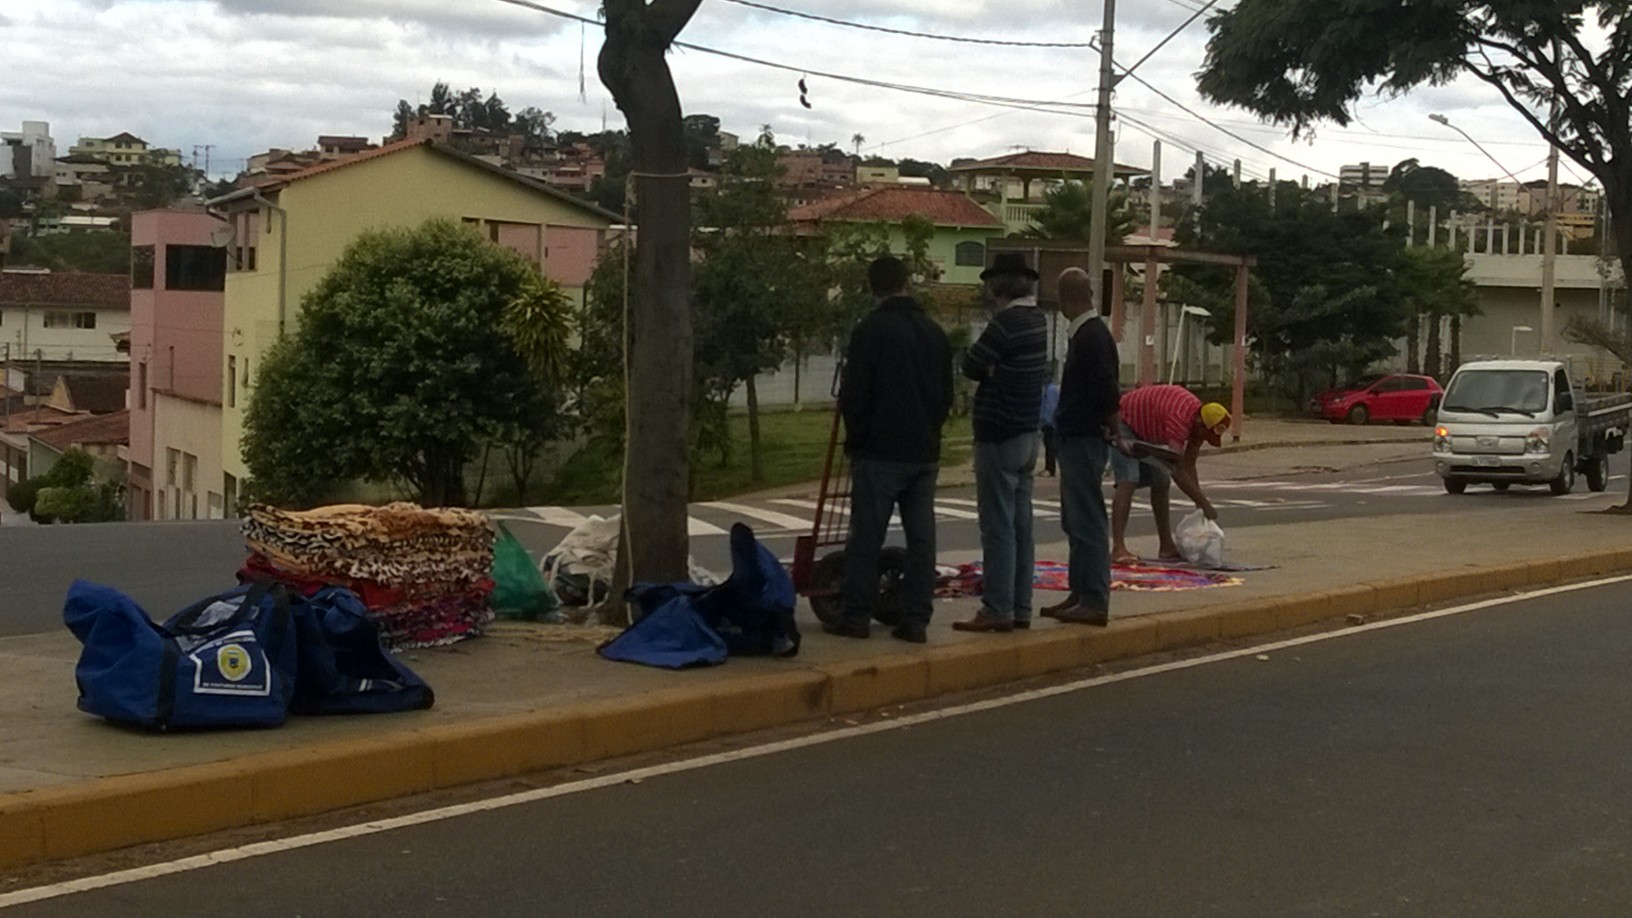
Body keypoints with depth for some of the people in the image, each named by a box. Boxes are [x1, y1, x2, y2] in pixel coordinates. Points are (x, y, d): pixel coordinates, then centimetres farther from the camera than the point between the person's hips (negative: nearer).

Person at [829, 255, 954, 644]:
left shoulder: (871, 329, -9)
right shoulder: (934, 332, 10)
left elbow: (854, 394, -10)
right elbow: (946, 395, 15)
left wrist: (855, 437, 4)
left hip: (880, 451, -5)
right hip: (925, 451, 6)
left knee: (867, 536, -1)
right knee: (921, 537, 6)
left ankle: (855, 616, 2)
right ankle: (915, 619, 6)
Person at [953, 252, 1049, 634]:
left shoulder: (1006, 322, -18)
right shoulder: (1037, 320, 9)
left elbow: (971, 366, -12)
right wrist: (997, 369, -3)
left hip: (998, 435, -9)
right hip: (1027, 434, 9)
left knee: (997, 527, -5)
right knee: (1020, 526, 11)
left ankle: (998, 609, -3)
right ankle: (1020, 608, 16)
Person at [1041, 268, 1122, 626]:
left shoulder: (1092, 336, -16)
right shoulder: (1084, 333, 13)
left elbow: (1107, 390, -22)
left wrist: (1106, 424, -9)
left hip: (1085, 439, -10)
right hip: (1077, 438, 10)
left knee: (1086, 521, -7)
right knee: (1076, 520, 15)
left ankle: (1094, 602, -5)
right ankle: (1080, 593, 21)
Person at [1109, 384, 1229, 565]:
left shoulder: (1199, 420, -9)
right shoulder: (1180, 420, -38)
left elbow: (1189, 466, -3)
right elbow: (1178, 471, -39)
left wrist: (1199, 505, -9)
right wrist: (1205, 505, -33)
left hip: (1145, 430, 10)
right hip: (1123, 421, -9)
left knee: (1161, 483, 7)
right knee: (1128, 482, -22)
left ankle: (1166, 547, 14)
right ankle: (1118, 549, -30)